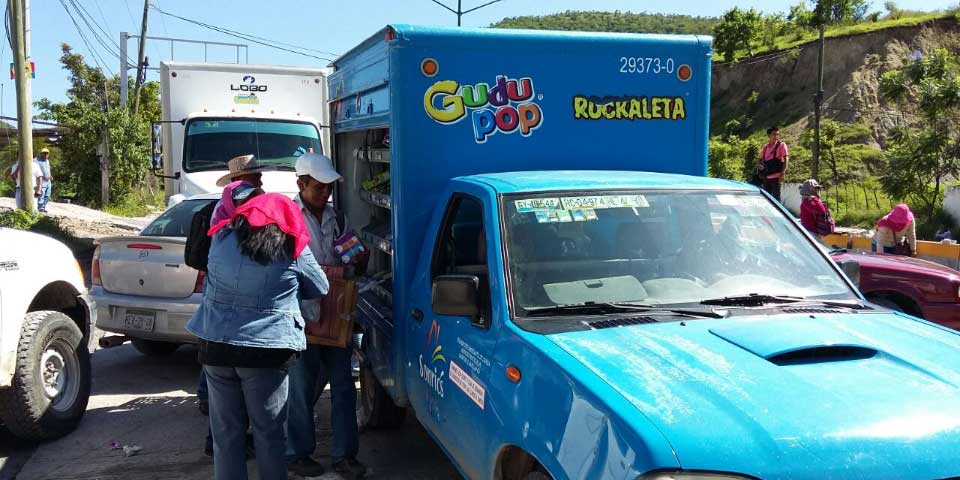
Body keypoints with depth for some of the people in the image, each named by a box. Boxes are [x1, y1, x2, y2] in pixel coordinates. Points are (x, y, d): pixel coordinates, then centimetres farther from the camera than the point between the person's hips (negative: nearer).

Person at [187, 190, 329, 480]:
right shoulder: (293, 249, -3)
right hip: (266, 350, -3)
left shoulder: (221, 238, 6)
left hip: (215, 345, 3)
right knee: (269, 432, 9)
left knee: (226, 431, 12)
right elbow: (320, 290, 10)